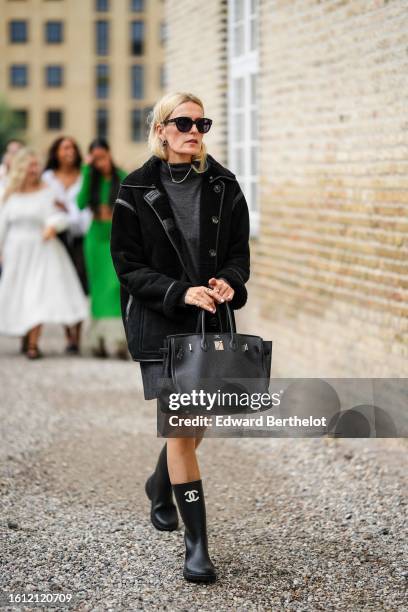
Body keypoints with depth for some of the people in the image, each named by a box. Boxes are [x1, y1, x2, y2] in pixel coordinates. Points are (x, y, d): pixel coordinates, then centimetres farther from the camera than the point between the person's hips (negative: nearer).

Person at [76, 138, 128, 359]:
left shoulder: (123, 178, -2)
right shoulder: (91, 179, 4)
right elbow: (81, 204, -12)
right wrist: (86, 171, -12)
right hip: (96, 237, 3)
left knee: (116, 285, -13)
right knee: (98, 287, 6)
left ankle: (118, 340, -17)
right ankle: (99, 340, 13)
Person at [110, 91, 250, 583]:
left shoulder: (223, 186, 5)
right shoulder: (136, 190, -3)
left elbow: (240, 251, 10)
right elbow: (128, 266, -4)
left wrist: (230, 282, -13)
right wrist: (181, 292, -18)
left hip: (214, 321, 4)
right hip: (159, 322, -4)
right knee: (181, 427, -9)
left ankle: (160, 488, 46)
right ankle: (196, 545, -3)